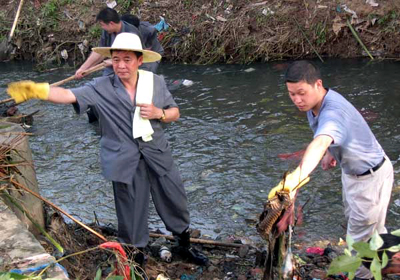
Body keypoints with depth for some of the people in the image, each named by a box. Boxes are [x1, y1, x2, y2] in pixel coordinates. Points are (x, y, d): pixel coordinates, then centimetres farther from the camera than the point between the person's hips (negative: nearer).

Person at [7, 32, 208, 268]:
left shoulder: (156, 82, -3)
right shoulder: (101, 88, -11)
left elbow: (175, 113, 7)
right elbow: (69, 95, -26)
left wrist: (158, 113, -15)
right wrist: (38, 90, -43)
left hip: (158, 156, 2)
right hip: (126, 162, -2)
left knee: (175, 201, 15)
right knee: (131, 212, 9)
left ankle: (185, 246, 40)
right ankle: (136, 256, 32)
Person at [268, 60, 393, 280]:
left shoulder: (332, 112, -41)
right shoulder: (314, 102, -11)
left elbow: (320, 143, -62)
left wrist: (298, 176, -78)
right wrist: (330, 153, -5)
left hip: (370, 177, -10)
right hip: (351, 170, 10)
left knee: (362, 232, 4)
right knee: (353, 218, 30)